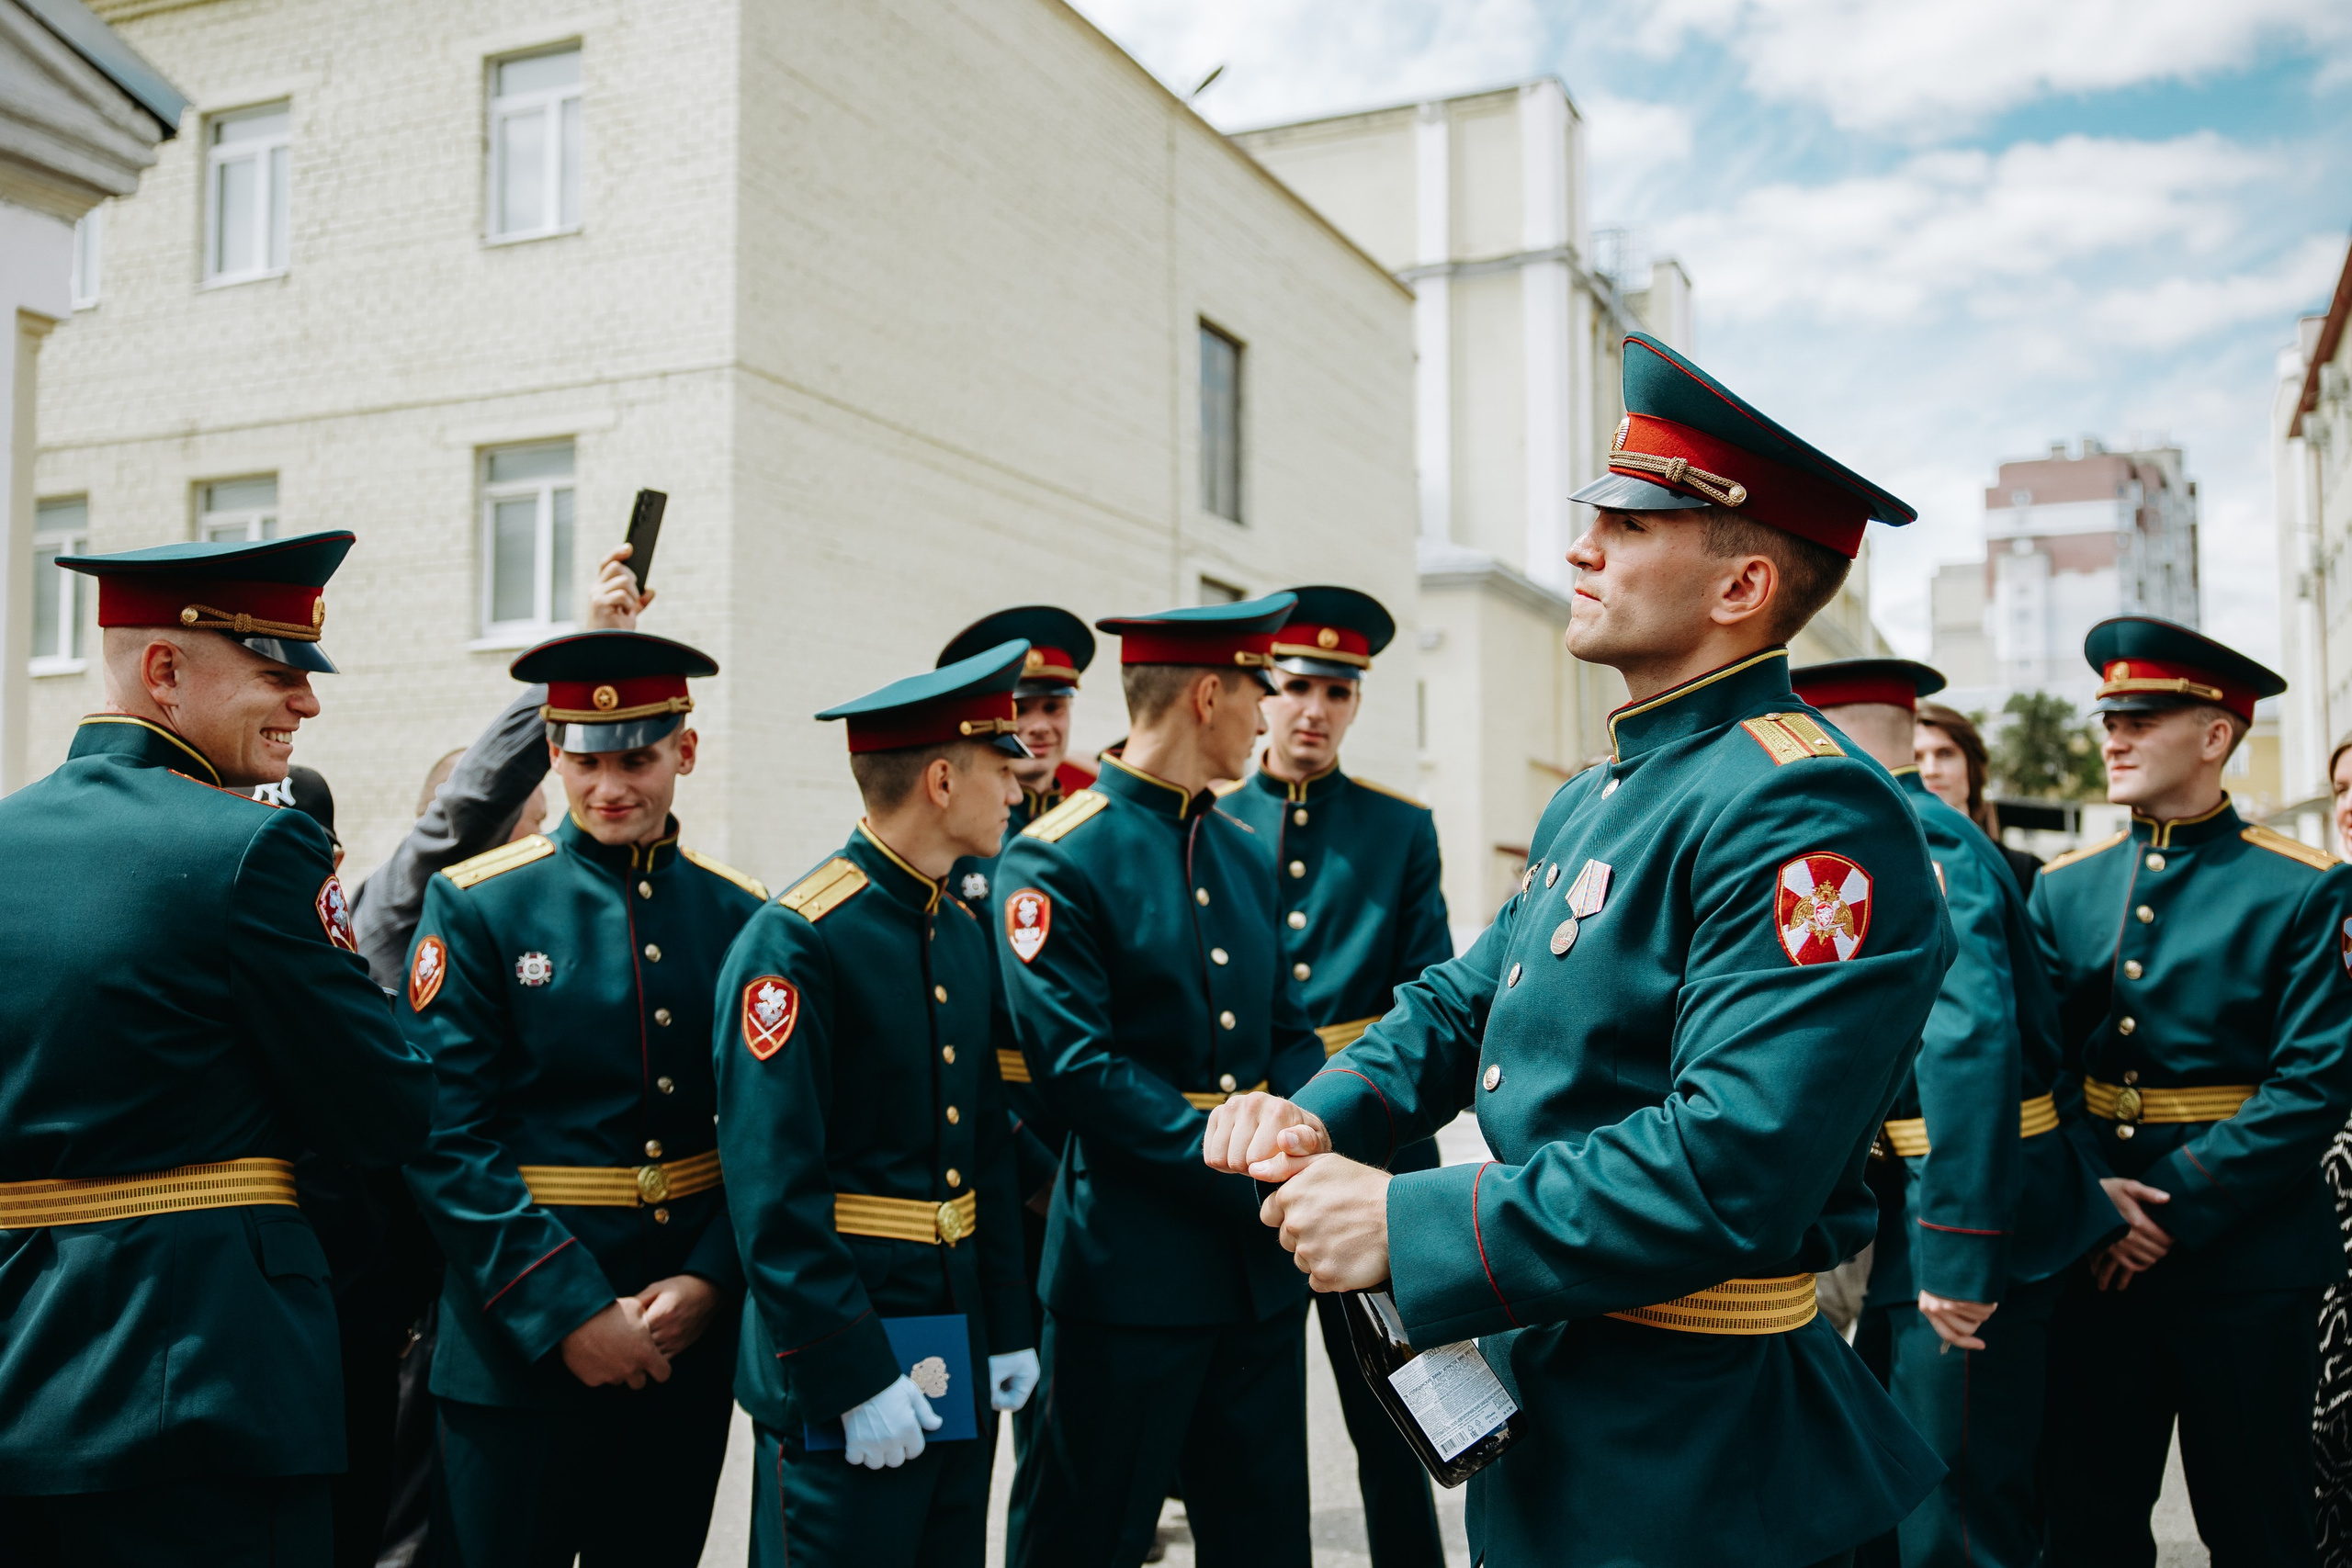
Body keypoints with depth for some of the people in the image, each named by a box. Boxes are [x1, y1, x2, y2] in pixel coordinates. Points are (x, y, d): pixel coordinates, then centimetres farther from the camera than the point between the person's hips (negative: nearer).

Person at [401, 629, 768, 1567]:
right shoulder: (476, 907, -6)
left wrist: (710, 1283, -10)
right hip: (520, 1343, -3)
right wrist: (570, 1313, -16)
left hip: (691, 1340, 3)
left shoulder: (742, 916, 2)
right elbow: (449, 1139, -11)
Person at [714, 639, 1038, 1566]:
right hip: (844, 1356, -8)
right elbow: (774, 1194, -19)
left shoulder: (966, 933, 10)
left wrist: (1009, 1331, 12)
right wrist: (855, 1378, -19)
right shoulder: (794, 940, -16)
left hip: (960, 1357, 8)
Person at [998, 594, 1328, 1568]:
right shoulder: (1053, 861, -11)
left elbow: (1287, 1033, 13)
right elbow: (1078, 1068, -17)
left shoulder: (1247, 855, 12)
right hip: (1133, 1267, -7)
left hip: (1263, 1262, 7)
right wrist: (1241, 1166, -20)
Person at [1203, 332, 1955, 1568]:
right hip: (1540, 1395, 9)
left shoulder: (1805, 815, -22)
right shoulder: (1595, 797, 11)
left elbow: (1732, 1165, -31)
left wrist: (1409, 1226, -26)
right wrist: (1320, 1115, -4)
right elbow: (1467, 998, 16)